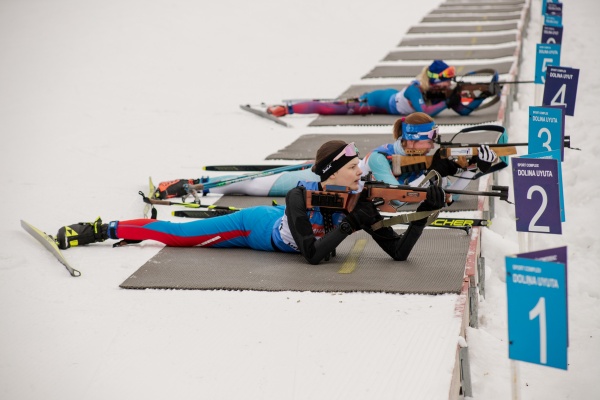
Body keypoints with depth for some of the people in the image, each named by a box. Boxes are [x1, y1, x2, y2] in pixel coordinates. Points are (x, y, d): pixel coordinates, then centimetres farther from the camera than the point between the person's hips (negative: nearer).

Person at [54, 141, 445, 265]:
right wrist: (347, 225, -42)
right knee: (177, 235, 3)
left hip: (276, 221, 6)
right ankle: (100, 229, 18)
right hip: (254, 226, -5)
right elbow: (313, 255, -42)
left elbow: (399, 251, -22)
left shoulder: (359, 203, -20)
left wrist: (424, 213, -34)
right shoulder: (301, 196, -35)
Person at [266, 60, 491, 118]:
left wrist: (480, 98, -26)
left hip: (391, 98, 8)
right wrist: (447, 103, -43)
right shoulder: (415, 90, -33)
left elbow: (464, 111, -12)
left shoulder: (441, 92, -12)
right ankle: (286, 109, -2)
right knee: (335, 109, -6)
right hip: (380, 101, -8)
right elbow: (424, 113, -47)